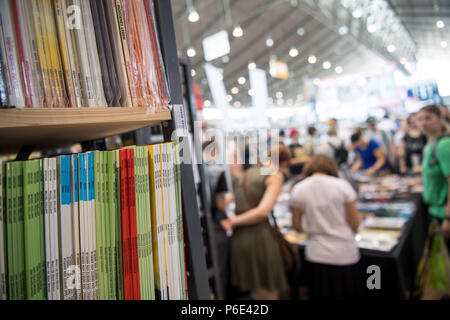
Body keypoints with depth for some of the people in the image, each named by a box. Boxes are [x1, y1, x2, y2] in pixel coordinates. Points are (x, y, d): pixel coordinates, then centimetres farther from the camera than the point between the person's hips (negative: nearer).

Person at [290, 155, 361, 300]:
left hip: (317, 256, 1)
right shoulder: (342, 185, -9)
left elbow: (296, 225, 4)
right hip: (345, 255, -1)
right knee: (348, 295, 16)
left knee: (320, 295, 16)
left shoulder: (298, 190, -5)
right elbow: (354, 224, -7)